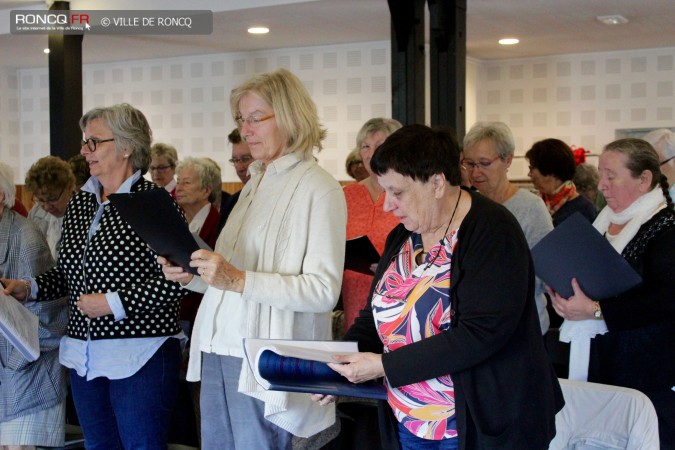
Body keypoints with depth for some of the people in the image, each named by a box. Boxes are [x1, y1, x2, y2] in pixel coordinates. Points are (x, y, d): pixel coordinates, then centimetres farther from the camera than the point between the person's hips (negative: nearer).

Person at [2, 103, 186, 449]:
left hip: (139, 355, -7)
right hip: (83, 353, 8)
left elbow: (175, 281, -18)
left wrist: (115, 303, -19)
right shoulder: (79, 203, 12)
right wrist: (29, 288, 4)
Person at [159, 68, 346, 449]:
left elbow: (324, 291, -18)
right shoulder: (255, 184, 16)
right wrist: (192, 276, 2)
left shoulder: (319, 189, -8)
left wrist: (238, 280, -24)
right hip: (217, 350, 7)